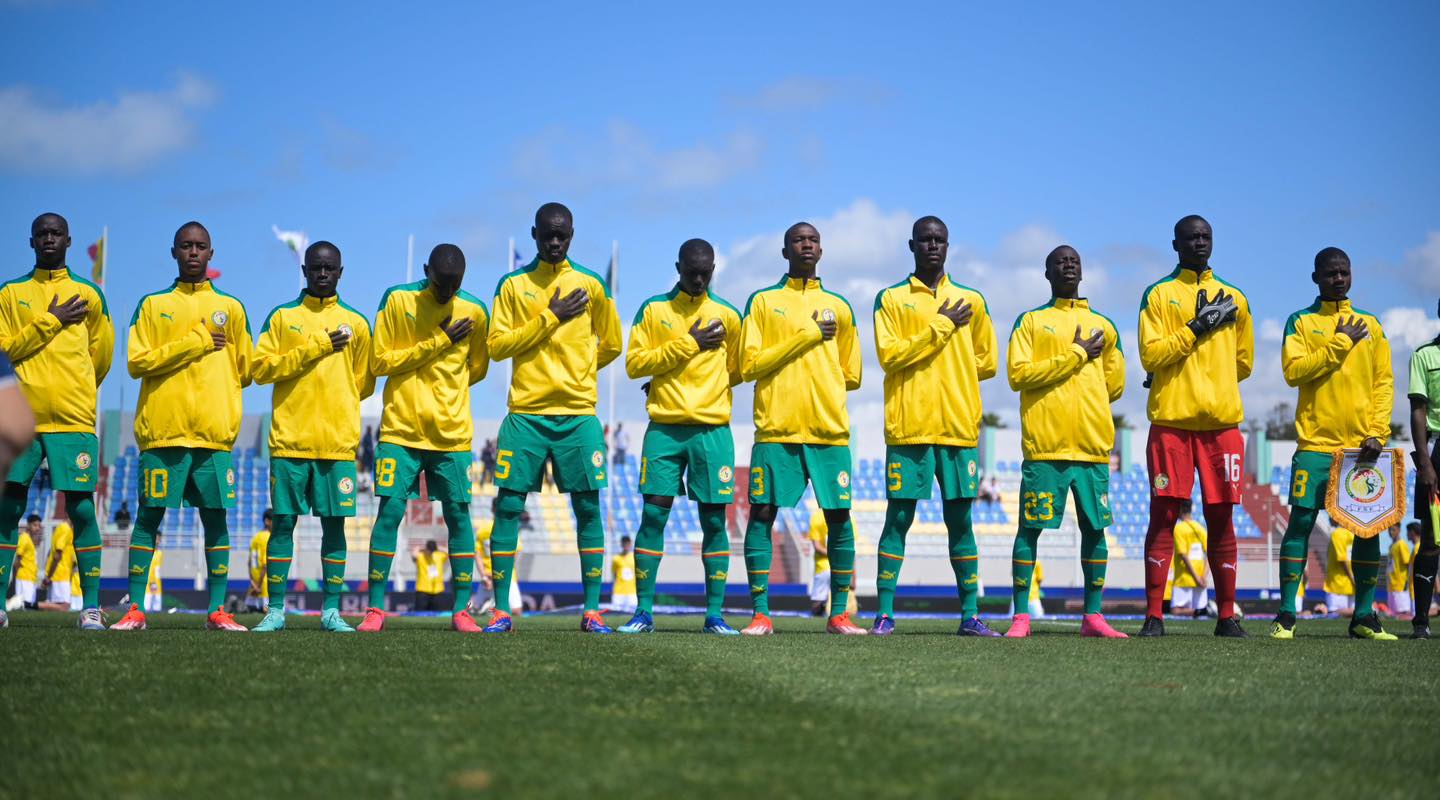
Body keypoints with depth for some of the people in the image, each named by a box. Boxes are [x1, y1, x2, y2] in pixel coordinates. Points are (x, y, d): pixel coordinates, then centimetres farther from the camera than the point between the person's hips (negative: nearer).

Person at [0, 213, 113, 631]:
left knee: (82, 509, -5)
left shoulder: (89, 294, 11)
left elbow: (102, 357, 16)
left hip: (74, 421, 0)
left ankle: (91, 608, -3)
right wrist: (52, 321, -6)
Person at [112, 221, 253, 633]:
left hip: (214, 431, 1)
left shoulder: (231, 308, 13)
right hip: (162, 429, -1)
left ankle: (217, 610, 4)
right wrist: (196, 343, -6)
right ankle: (135, 610, 0)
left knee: (216, 517, 0)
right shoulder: (152, 305, 9)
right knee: (149, 517, -2)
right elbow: (137, 362, -3)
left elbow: (244, 370, 16)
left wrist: (218, 402, 7)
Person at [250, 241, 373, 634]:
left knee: (334, 524, 1)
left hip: (339, 441, 1)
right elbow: (261, 367, -3)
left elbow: (363, 383, 17)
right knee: (283, 522, -1)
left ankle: (331, 611, 6)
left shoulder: (356, 323, 11)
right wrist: (314, 349, -8)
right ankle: (276, 610, 4)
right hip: (289, 439, -1)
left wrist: (335, 409, 9)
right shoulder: (282, 317, 8)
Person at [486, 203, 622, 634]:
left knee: (588, 507, -1)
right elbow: (498, 345, -3)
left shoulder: (591, 285, 8)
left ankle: (592, 610, 4)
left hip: (578, 414, 1)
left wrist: (573, 372, 10)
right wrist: (550, 317, -9)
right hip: (525, 413, 0)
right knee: (508, 506, -4)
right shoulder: (512, 285, 6)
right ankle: (501, 611, 0)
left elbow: (610, 345, 16)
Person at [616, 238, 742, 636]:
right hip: (664, 428, -1)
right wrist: (689, 344, -8)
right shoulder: (653, 310, 5)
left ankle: (715, 614, 4)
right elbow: (635, 363, -4)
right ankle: (644, 612, -1)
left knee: (714, 519, 0)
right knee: (653, 515, -5)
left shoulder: (727, 316, 9)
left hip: (713, 429, 1)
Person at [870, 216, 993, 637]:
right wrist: (941, 327, -9)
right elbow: (889, 355, -8)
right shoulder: (891, 299, 5)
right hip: (908, 427, -2)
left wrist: (951, 377, 10)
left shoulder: (971, 300, 13)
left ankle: (970, 615, 8)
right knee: (898, 518, -2)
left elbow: (987, 361, 18)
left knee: (960, 520, 5)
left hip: (958, 427, 2)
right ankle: (885, 614, 0)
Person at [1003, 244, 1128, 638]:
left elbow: (1115, 384, 20)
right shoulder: (1031, 321, 6)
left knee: (1094, 527, 3)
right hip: (1044, 444, -3)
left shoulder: (1102, 325, 16)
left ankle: (1093, 615, 9)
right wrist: (1076, 354, -8)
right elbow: (1018, 374, -8)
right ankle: (1021, 616, -1)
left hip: (1093, 443, 4)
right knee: (1030, 527, -5)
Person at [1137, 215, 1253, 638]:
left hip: (1222, 421, 3)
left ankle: (1226, 615, 8)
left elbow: (1244, 362, 20)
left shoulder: (1234, 298, 14)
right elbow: (1150, 356, -7)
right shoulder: (1159, 294, 5)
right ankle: (1154, 615, -3)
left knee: (1221, 518, 3)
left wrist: (1208, 384, 12)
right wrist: (1197, 328, -11)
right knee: (1163, 515, -4)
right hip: (1171, 419, -3)